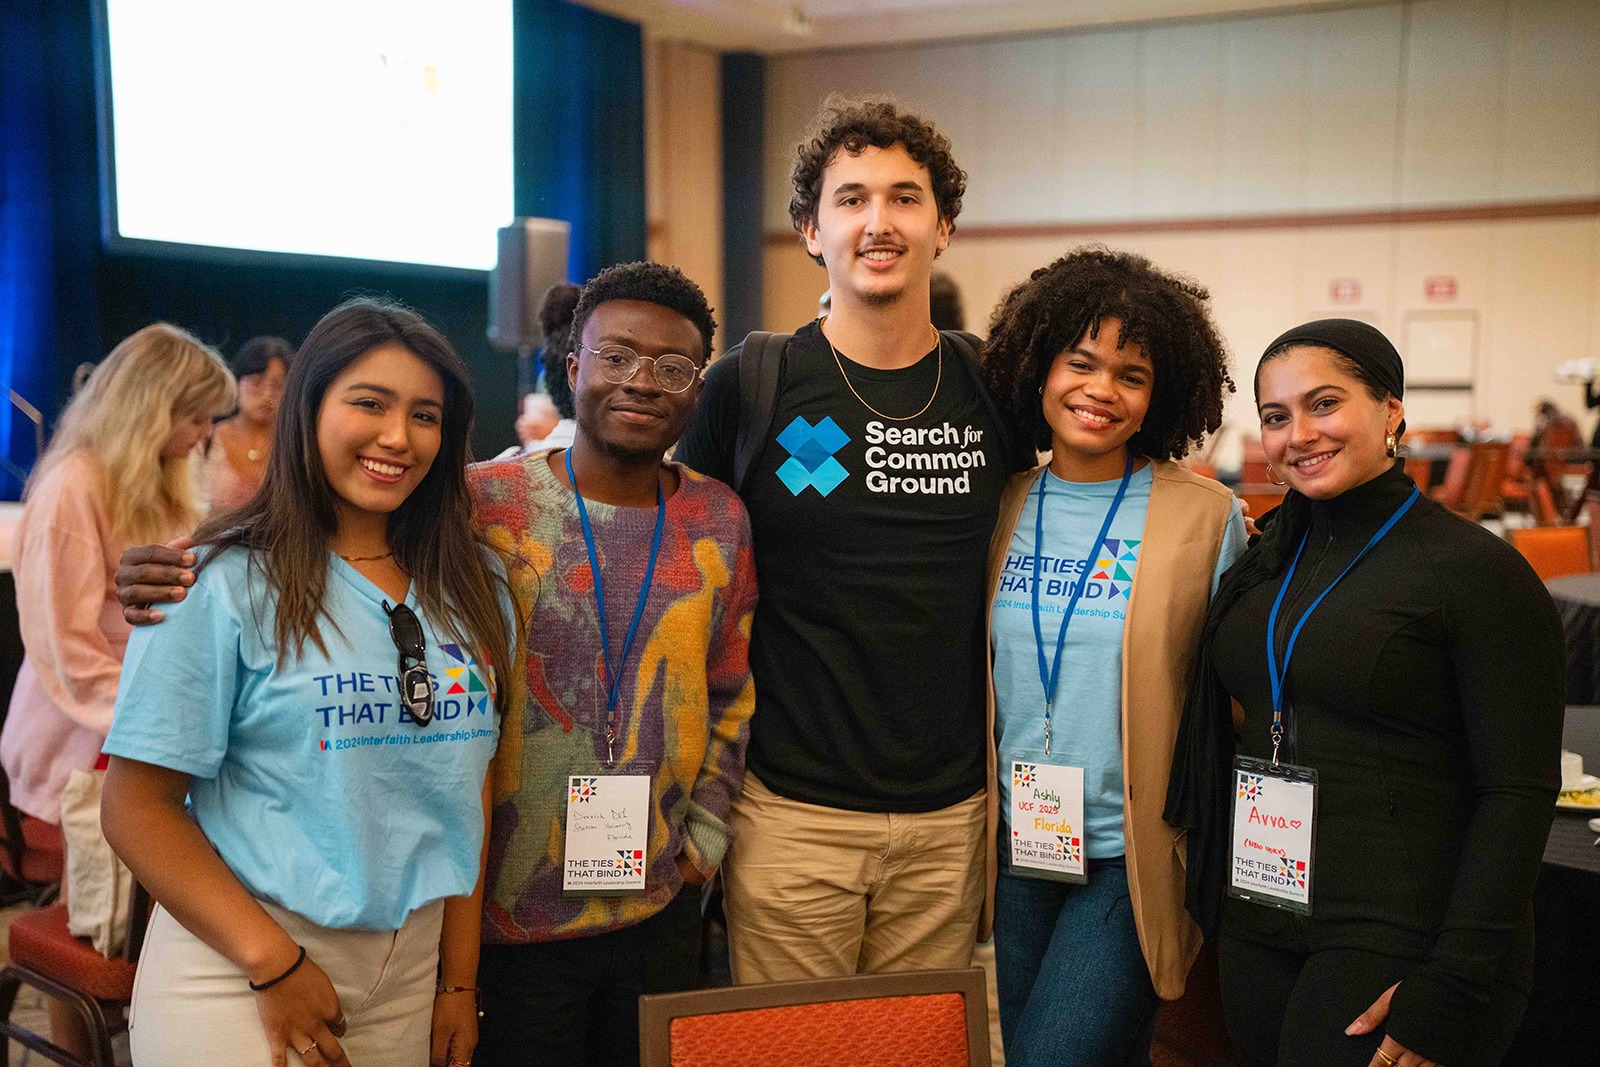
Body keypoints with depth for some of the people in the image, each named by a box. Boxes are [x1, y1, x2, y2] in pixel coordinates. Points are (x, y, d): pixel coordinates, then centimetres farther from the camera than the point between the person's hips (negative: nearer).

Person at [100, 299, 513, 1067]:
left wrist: (459, 982, 3)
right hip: (240, 973, -4)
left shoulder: (473, 590, 4)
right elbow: (138, 806, -11)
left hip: (411, 973, 5)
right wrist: (275, 964, -16)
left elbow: (468, 792, 5)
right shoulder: (223, 584, -10)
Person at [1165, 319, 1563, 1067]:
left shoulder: (1478, 570, -10)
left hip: (1399, 940, -5)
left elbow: (1517, 796, -13)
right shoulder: (1267, 558, 8)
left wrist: (1452, 991, -18)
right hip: (1258, 921, 6)